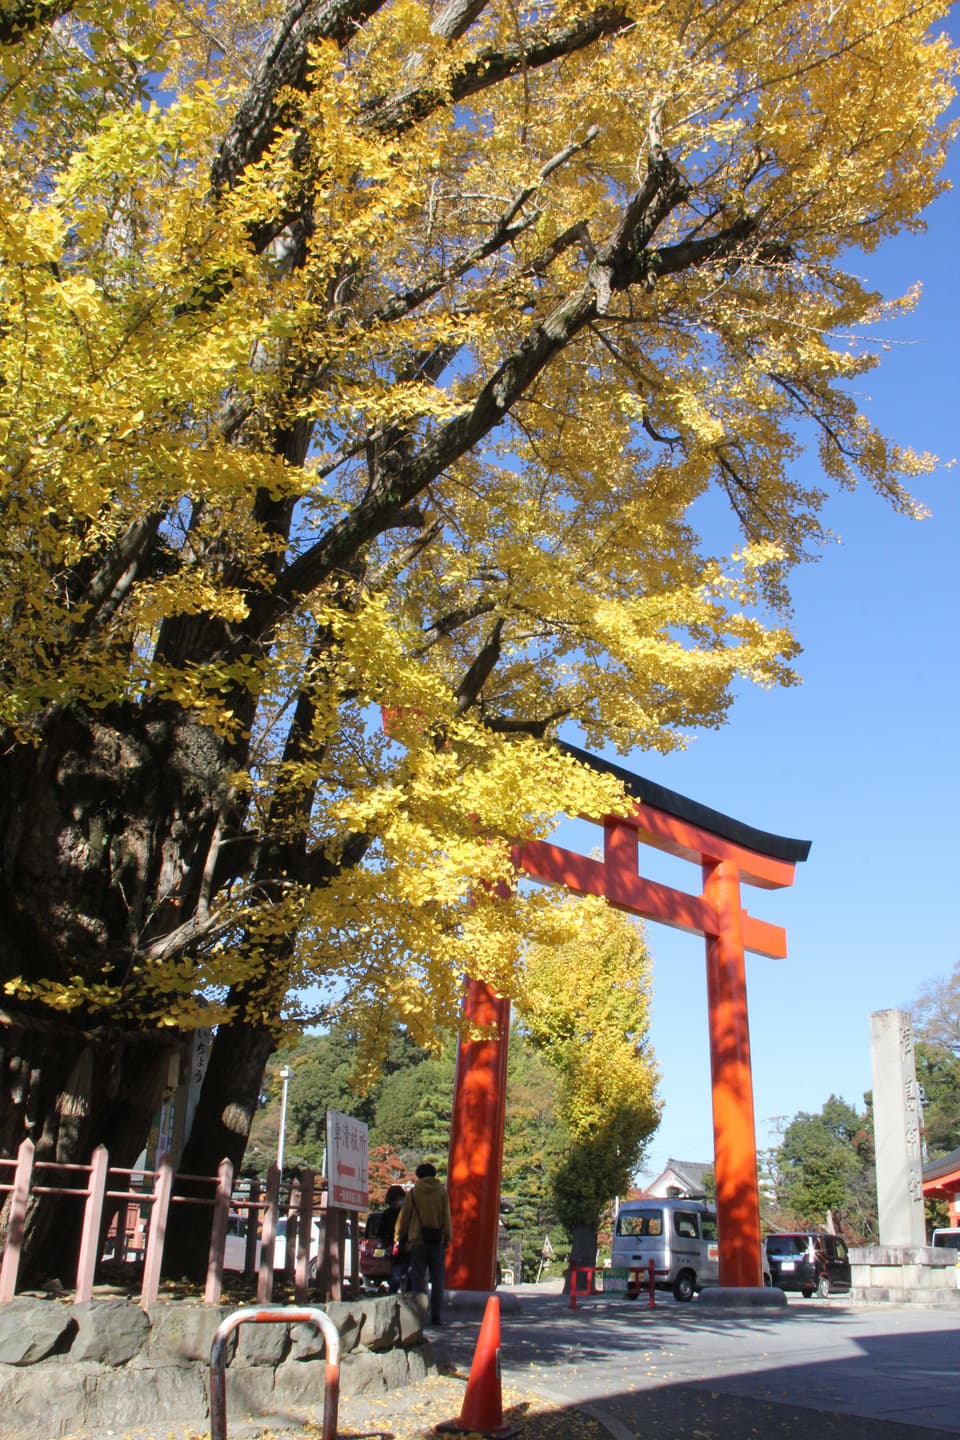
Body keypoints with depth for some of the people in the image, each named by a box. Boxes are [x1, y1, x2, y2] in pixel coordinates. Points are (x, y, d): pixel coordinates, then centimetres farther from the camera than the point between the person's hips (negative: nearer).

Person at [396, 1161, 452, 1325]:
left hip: (417, 1241, -1)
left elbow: (403, 1218, 6)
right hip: (437, 1241, 1)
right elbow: (447, 1219, 2)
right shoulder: (442, 1193, 3)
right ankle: (436, 1316, 3)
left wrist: (400, 1238, 17)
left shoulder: (412, 1193, 2)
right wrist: (447, 1239, 8)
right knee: (437, 1281, 6)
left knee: (418, 1279, 4)